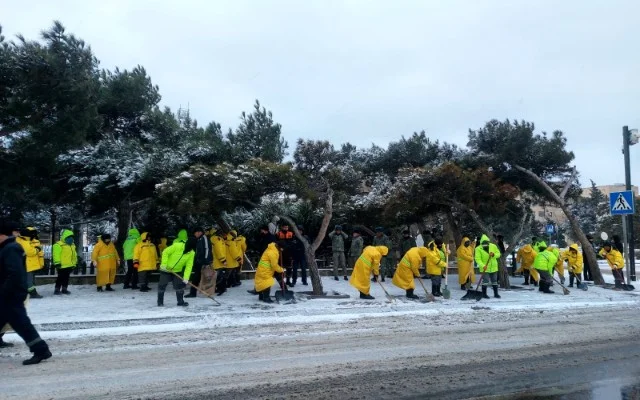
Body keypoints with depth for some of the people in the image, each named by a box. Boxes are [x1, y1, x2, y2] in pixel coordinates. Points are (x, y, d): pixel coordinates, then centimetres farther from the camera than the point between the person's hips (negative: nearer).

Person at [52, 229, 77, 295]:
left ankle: (64, 289, 22)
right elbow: (56, 254, -17)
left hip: (69, 265, 8)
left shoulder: (72, 245, 16)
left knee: (66, 278, 14)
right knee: (61, 277, -5)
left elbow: (74, 254, 24)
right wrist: (57, 263, -21)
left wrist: (75, 262, 24)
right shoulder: (58, 245, -12)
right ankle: (57, 289, 2)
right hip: (62, 266, -8)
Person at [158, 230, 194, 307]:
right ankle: (160, 301, 17)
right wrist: (164, 264, -22)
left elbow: (189, 266, -13)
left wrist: (186, 277, -20)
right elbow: (165, 252, -19)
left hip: (178, 271, 4)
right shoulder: (177, 246, -25)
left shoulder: (192, 253, -12)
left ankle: (180, 301, 13)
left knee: (180, 285, 1)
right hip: (166, 269, -3)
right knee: (162, 285, 2)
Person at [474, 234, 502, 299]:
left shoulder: (493, 246, -3)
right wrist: (483, 266, -32)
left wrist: (494, 254, -19)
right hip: (485, 268, -4)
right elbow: (478, 259, -19)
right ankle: (484, 294, 4)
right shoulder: (478, 249, -14)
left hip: (493, 267, 4)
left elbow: (498, 254, 3)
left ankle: (496, 293, 26)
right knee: (485, 281, -9)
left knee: (494, 281, 13)